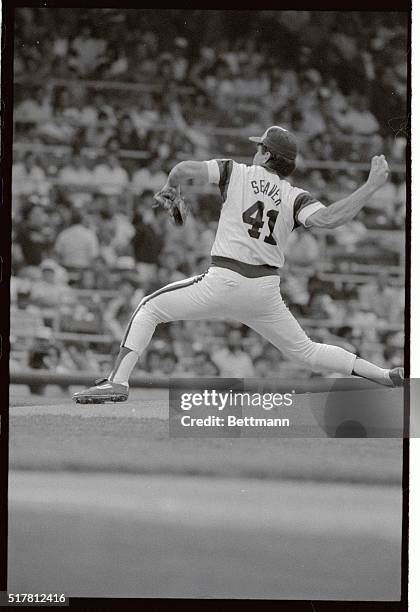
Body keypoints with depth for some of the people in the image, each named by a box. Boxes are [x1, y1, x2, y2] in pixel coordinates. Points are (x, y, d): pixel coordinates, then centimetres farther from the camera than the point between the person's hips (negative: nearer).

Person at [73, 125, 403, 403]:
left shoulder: (237, 173, 4)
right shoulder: (295, 198, 6)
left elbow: (185, 169, -6)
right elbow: (327, 218, -15)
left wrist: (170, 186, 17)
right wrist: (372, 186, -7)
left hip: (223, 282, -3)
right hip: (265, 291, 3)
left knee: (150, 308, 11)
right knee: (305, 351, 17)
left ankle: (118, 381, -4)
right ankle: (386, 375, 6)